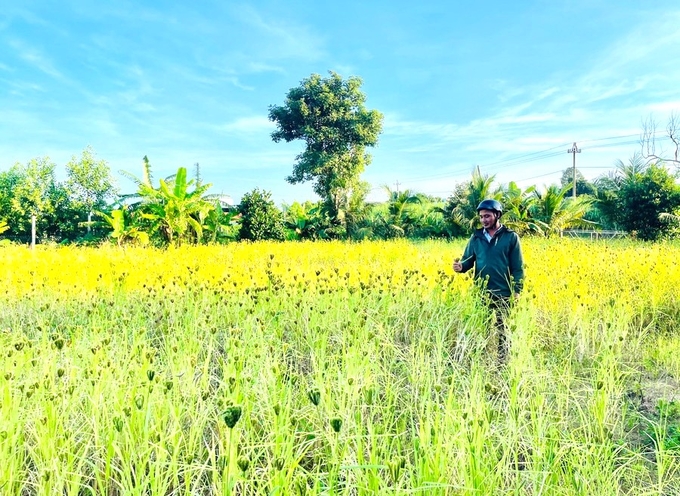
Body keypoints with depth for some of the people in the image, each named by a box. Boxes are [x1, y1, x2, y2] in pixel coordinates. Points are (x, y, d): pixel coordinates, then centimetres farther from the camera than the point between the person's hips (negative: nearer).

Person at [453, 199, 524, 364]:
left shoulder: (511, 237, -2)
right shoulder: (476, 237, 6)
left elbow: (518, 267, -1)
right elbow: (468, 260, 9)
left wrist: (517, 291, -8)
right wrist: (461, 266, -14)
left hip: (503, 294, -2)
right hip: (480, 293, 3)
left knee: (502, 329, 9)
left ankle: (502, 362, 21)